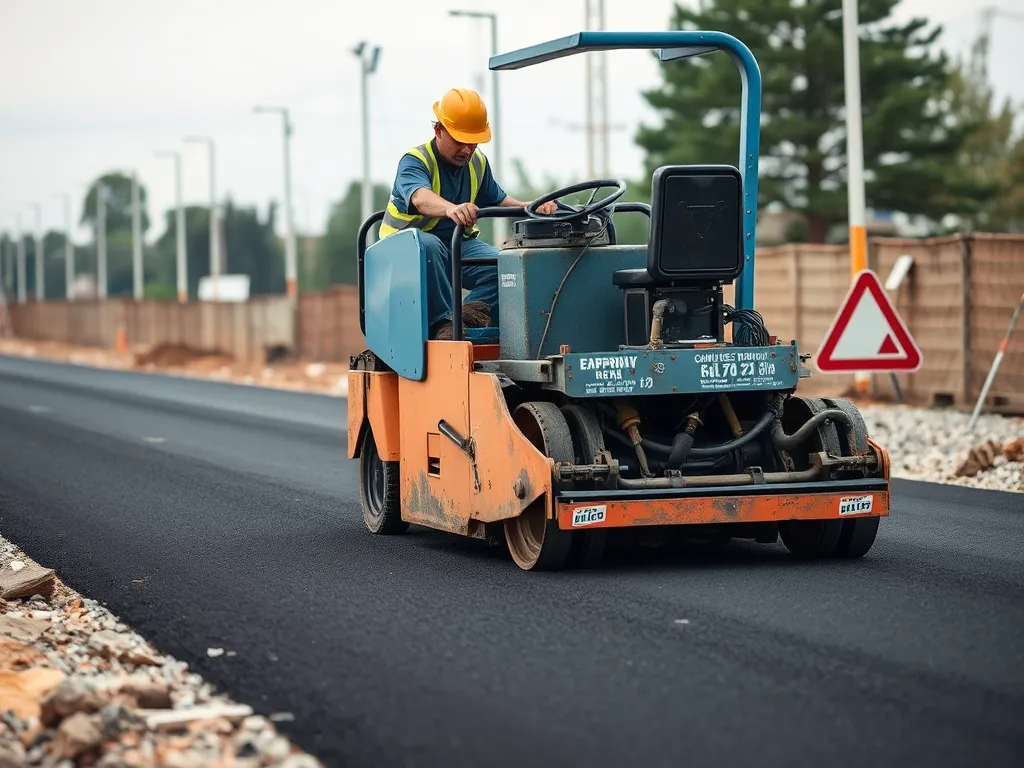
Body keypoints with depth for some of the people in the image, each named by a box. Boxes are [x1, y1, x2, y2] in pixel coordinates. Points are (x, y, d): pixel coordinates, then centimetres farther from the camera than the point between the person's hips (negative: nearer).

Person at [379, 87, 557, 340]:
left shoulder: (478, 163, 8)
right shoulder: (415, 161, -16)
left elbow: (497, 200, 21)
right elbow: (420, 197, -38)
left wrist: (532, 207, -1)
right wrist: (451, 209, -62)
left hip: (459, 244, 6)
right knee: (428, 244, -42)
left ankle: (469, 314, -34)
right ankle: (442, 321, -37)